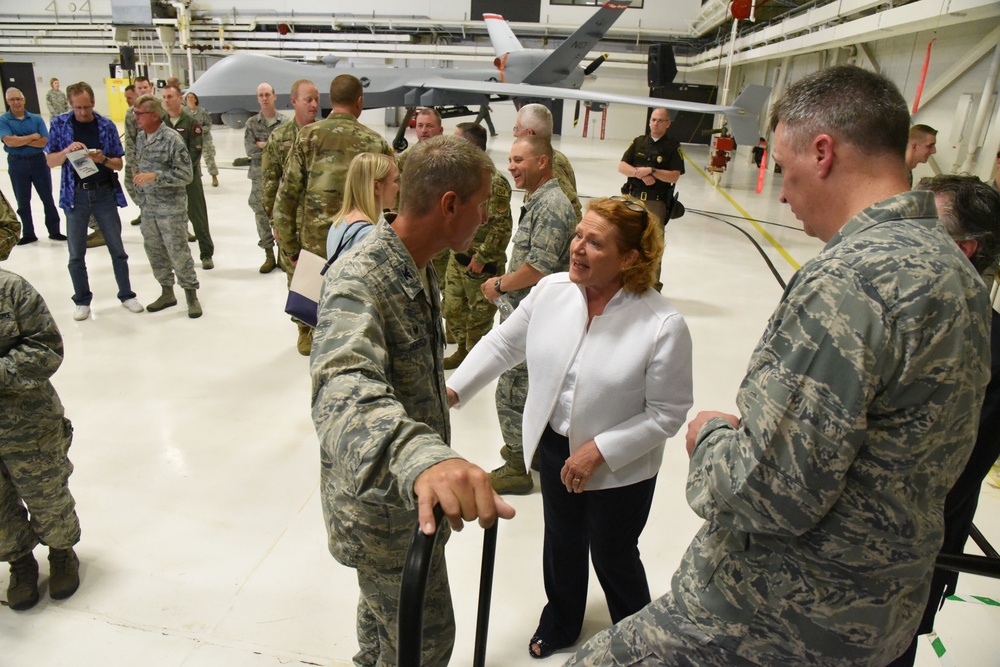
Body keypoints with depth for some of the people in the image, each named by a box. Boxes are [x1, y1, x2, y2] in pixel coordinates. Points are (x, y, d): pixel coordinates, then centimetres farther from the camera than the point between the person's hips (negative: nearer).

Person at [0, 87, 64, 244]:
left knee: (48, 198, 8)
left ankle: (54, 231, 19)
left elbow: (45, 141, -9)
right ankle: (28, 234, 20)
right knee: (23, 201, 9)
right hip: (17, 163, 0)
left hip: (38, 161, 1)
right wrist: (32, 137, -12)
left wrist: (22, 141, -16)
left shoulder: (36, 119, 0)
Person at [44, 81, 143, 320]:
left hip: (105, 194, 0)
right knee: (76, 255, 7)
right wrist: (67, 151, -18)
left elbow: (119, 164, 2)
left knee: (117, 249, 6)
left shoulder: (106, 125, 0)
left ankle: (126, 295, 20)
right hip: (75, 196, 0)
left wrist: (103, 159, -18)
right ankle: (82, 301, 21)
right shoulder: (59, 124, 0)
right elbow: (50, 161, 1)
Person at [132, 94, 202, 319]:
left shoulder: (172, 139, -14)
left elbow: (186, 175, -17)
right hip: (148, 207, 7)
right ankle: (167, 293, 26)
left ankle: (191, 294, 12)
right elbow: (139, 169, 19)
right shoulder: (140, 138, 8)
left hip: (171, 207, -7)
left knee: (178, 251, -2)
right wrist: (140, 197, 17)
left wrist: (155, 176, -24)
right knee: (154, 250, 13)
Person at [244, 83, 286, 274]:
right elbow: (249, 150, -6)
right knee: (262, 215, 5)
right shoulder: (252, 123, 4)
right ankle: (269, 256, 15)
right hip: (260, 176, 1)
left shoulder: (284, 122, 2)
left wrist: (262, 145, -12)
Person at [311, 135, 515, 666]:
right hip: (381, 509, -9)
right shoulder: (357, 281, -30)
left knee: (387, 610, 30)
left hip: (411, 486, 9)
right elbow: (345, 387, -50)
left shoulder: (418, 268, 0)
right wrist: (420, 457, -69)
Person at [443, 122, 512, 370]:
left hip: (483, 262, -8)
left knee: (480, 312, 8)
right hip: (458, 256, 9)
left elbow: (502, 226, -22)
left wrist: (481, 256, -19)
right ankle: (463, 349, 37)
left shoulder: (494, 181, -21)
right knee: (452, 307, 18)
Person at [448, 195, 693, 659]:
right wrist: (453, 389, -5)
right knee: (561, 544, 26)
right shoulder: (551, 290, -14)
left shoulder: (663, 325, -26)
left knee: (613, 557, 17)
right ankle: (560, 624, 57)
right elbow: (503, 344, 1)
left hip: (620, 468, -4)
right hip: (554, 448, 4)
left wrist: (598, 451, -21)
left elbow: (667, 413, -19)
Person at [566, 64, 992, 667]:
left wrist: (712, 436, -9)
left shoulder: (846, 280, -27)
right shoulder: (954, 265, 4)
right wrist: (753, 429, 9)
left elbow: (769, 492, -29)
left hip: (779, 614, -9)